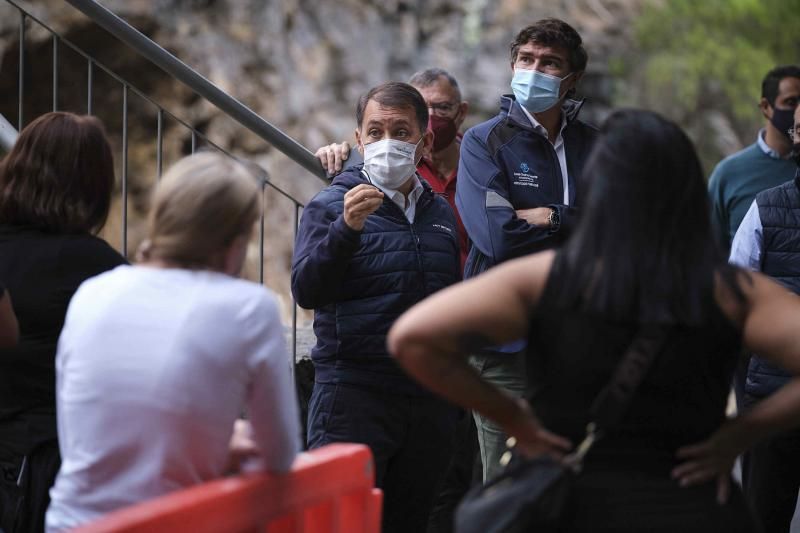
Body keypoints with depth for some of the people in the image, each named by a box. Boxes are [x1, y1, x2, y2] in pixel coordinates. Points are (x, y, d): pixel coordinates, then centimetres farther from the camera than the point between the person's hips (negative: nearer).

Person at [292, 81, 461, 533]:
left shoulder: (441, 212, 16)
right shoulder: (331, 206, 1)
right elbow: (307, 291, -14)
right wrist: (346, 229, -27)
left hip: (430, 402, 5)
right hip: (354, 394, -5)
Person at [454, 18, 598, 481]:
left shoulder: (593, 146, 11)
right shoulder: (485, 142, 1)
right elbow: (496, 234, -15)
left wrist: (542, 217, -9)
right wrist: (575, 222, -4)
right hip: (510, 341, -3)